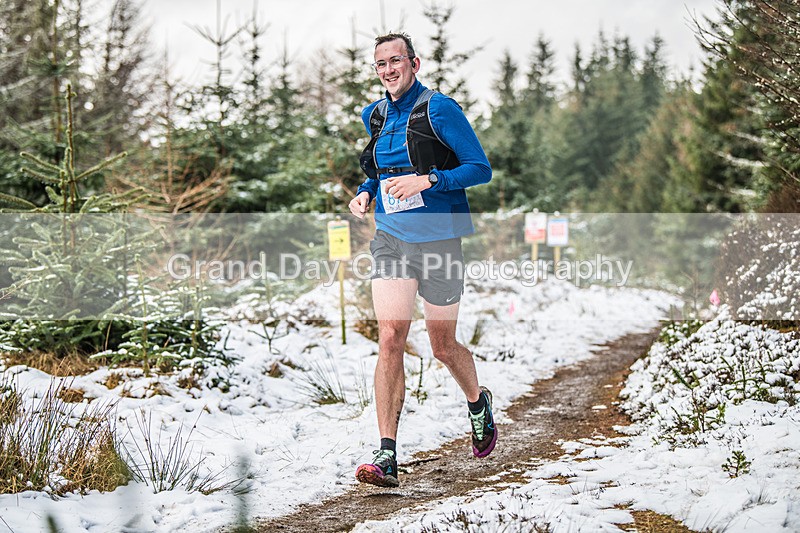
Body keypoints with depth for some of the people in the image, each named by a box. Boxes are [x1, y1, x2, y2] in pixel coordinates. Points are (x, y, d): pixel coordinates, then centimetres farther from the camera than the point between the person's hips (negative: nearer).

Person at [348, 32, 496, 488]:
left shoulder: (438, 109, -8)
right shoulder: (375, 116, 11)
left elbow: (481, 168, -10)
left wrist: (428, 180, -22)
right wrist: (366, 192, 6)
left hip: (438, 240, -4)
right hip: (391, 239, 4)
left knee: (443, 347, 8)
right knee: (390, 340, -11)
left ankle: (479, 403, 42)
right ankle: (387, 456, -13)